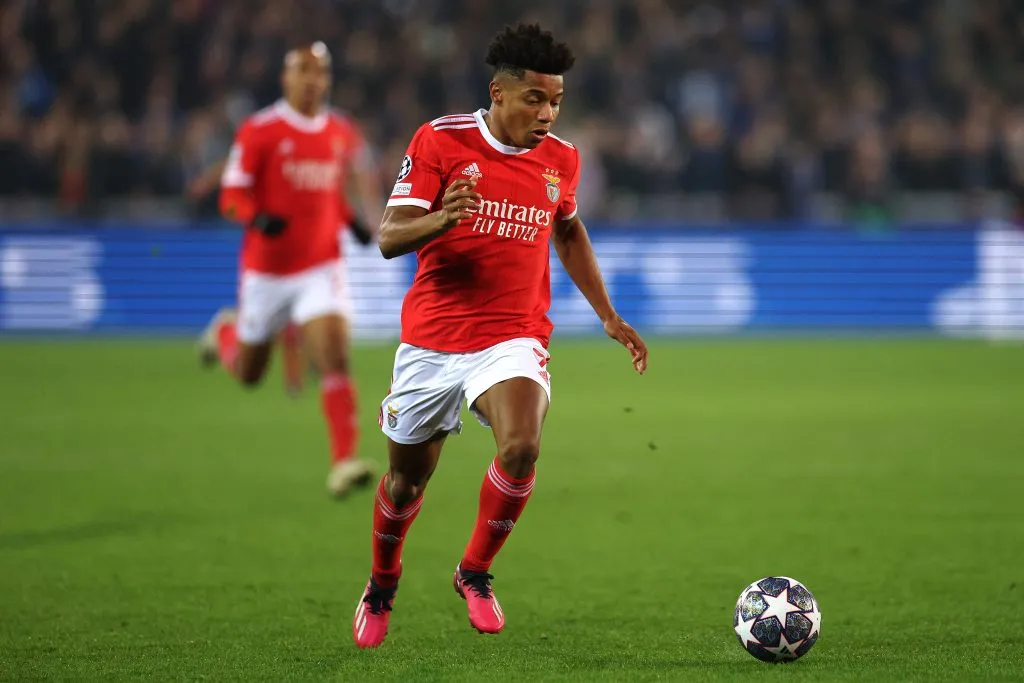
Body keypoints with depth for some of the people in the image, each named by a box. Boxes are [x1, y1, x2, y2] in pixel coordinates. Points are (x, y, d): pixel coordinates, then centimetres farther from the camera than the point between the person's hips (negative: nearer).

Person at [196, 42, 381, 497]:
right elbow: (231, 196, -10)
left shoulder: (342, 133, 5)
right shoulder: (259, 131, -10)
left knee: (335, 356, -19)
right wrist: (257, 218, -30)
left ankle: (344, 462, -22)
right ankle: (225, 330, 50)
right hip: (267, 268, -2)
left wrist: (351, 220, 5)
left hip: (321, 267, 2)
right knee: (248, 374, 14)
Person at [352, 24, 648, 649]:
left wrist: (609, 316, 20)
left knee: (521, 448, -27)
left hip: (514, 338, 1)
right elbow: (390, 238, -13)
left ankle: (475, 573, -4)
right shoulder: (439, 141, -9)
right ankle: (382, 586, 39)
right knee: (407, 477, 10)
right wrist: (440, 220, -34)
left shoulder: (561, 159, 3)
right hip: (432, 340, -1)